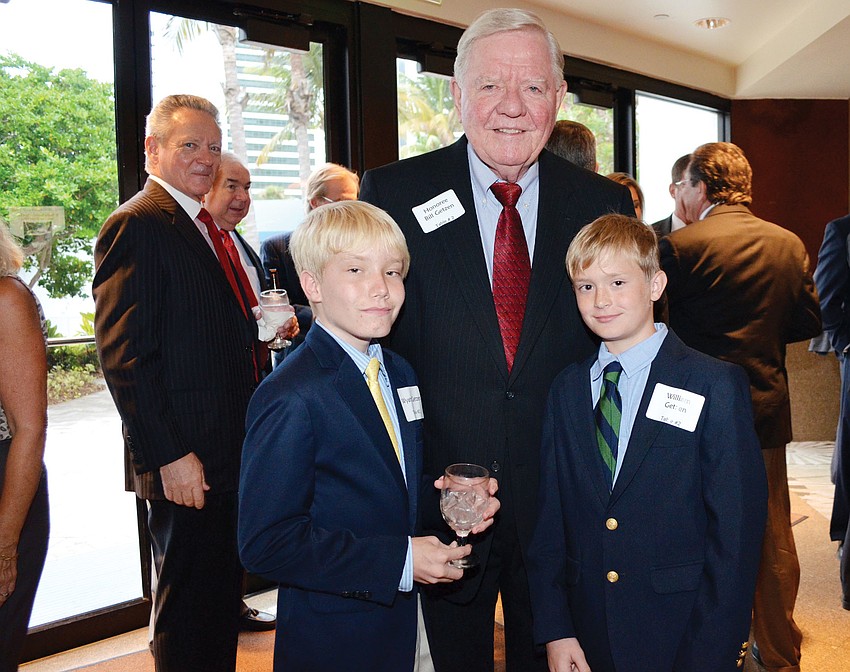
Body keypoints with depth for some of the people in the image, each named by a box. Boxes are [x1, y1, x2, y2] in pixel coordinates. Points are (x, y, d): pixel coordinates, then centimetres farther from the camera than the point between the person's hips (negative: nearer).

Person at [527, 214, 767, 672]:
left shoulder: (716, 385, -8)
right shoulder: (567, 390, 5)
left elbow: (738, 528, -10)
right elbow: (550, 517, 5)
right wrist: (554, 629, -1)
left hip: (679, 632, -3)